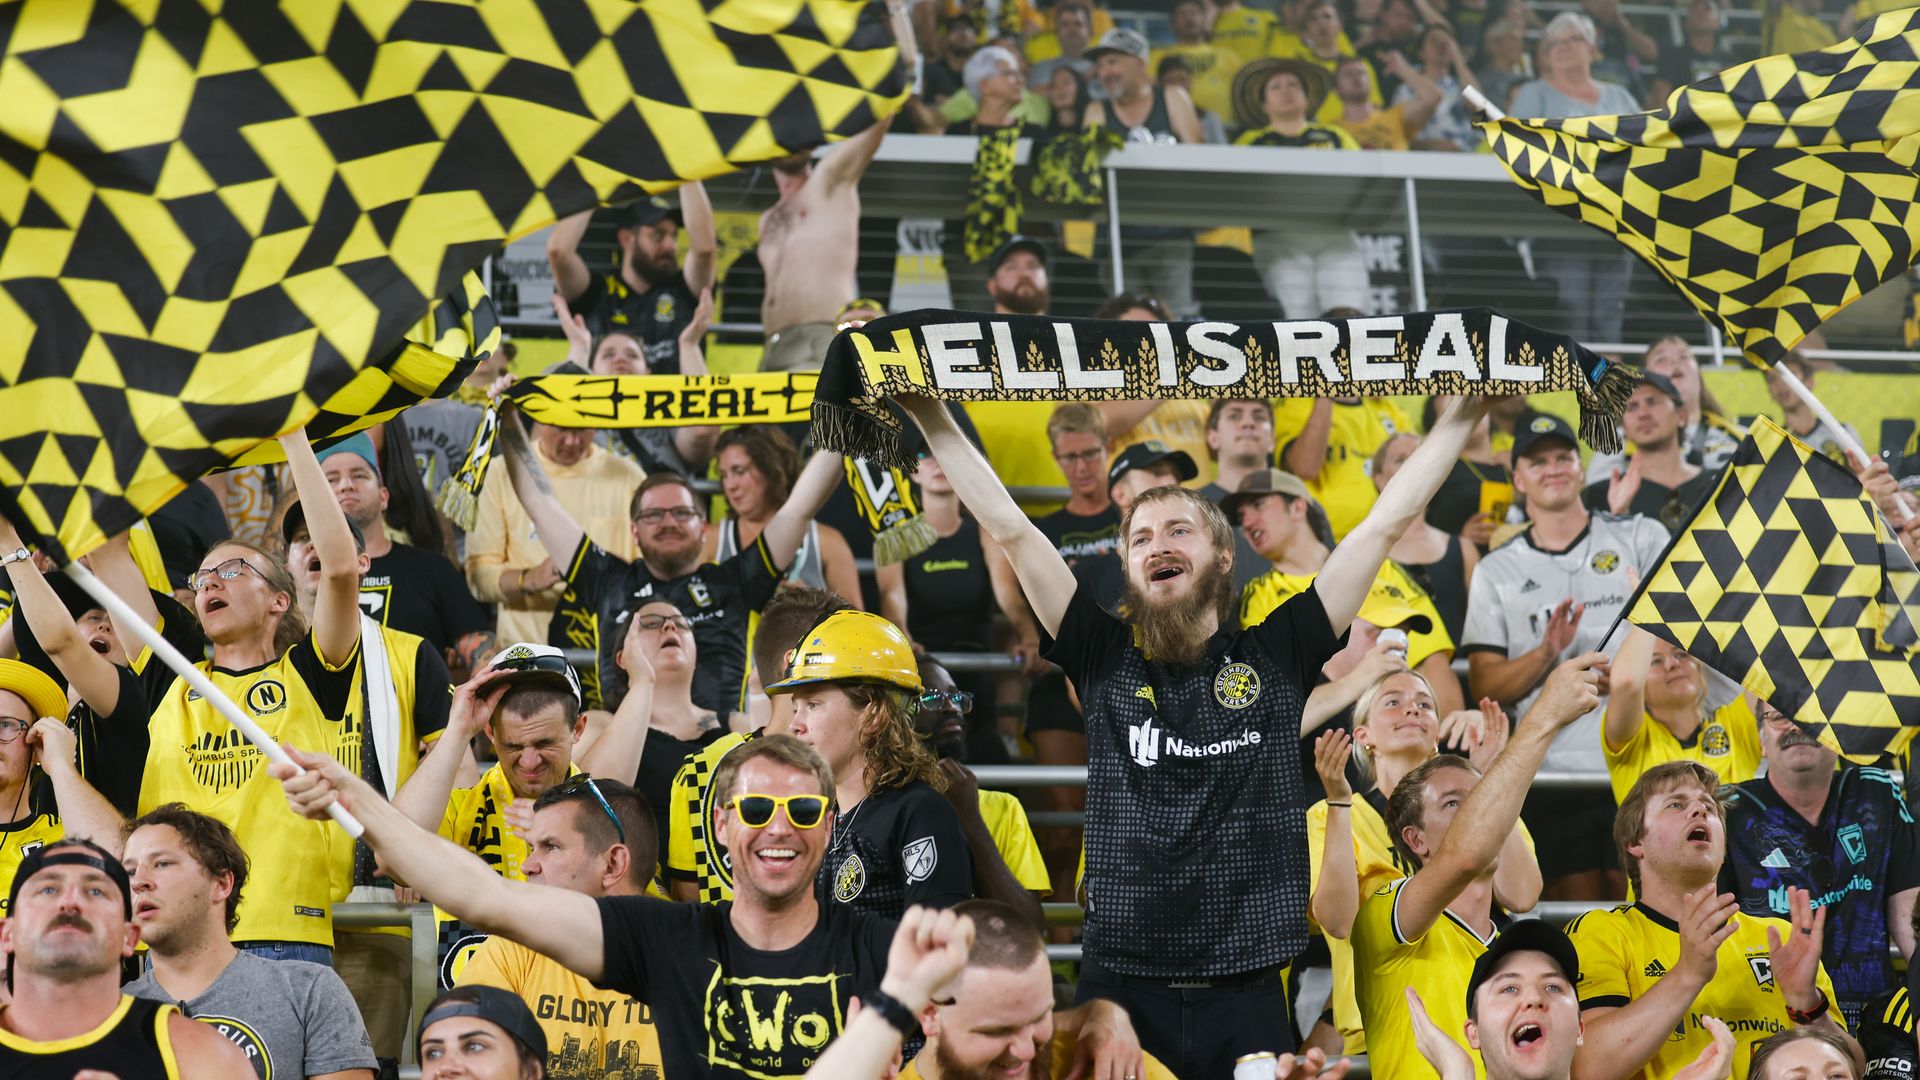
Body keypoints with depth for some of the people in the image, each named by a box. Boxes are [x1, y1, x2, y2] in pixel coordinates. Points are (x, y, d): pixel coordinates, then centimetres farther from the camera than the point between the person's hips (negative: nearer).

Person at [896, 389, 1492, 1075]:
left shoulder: (1274, 658, 7)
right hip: (1121, 985, 0)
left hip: (1246, 993, 0)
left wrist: (1463, 413, 7)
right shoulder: (1107, 660, 8)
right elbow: (1009, 528, 5)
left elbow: (1386, 522, 7)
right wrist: (929, 414, 3)